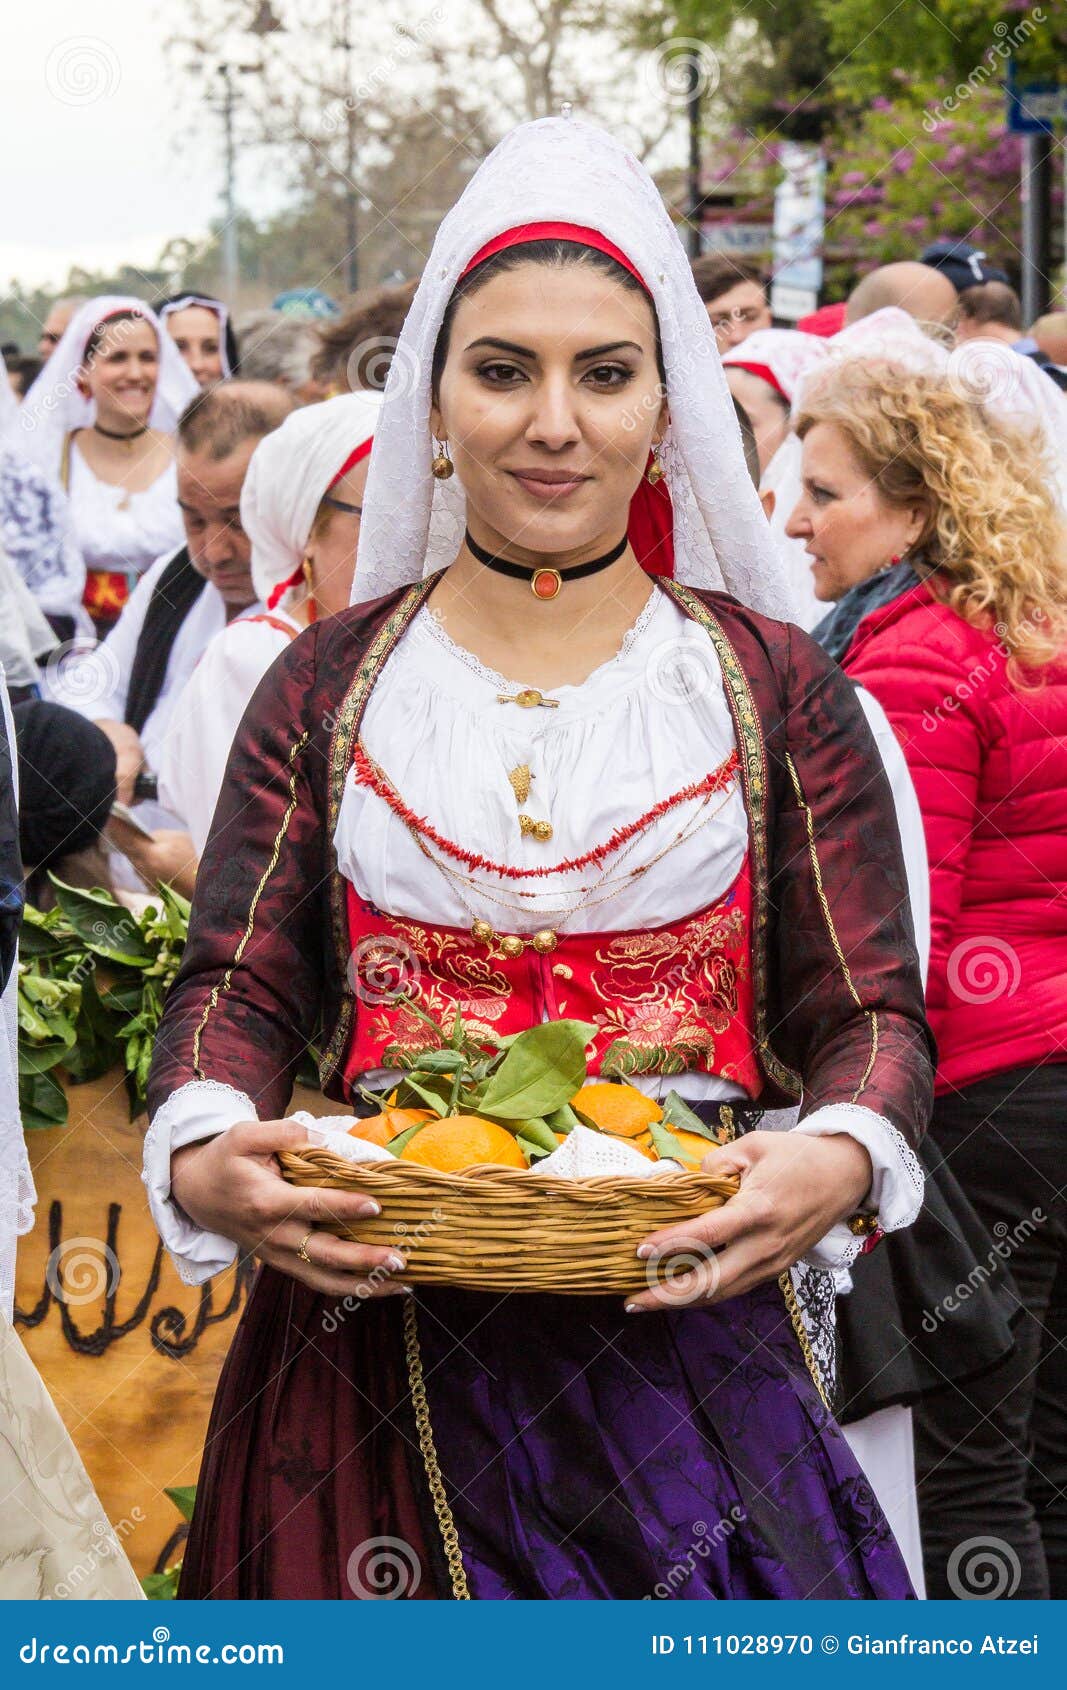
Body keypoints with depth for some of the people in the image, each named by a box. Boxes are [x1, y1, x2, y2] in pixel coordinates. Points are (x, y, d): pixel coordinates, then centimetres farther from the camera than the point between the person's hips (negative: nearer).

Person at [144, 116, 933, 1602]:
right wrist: (201, 1158, -17)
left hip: (687, 1326, -1)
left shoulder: (772, 687, 6)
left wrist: (840, 1159, -19)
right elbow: (239, 986, 5)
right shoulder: (332, 684, 9)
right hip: (379, 1332, 1)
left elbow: (870, 1012, 3)